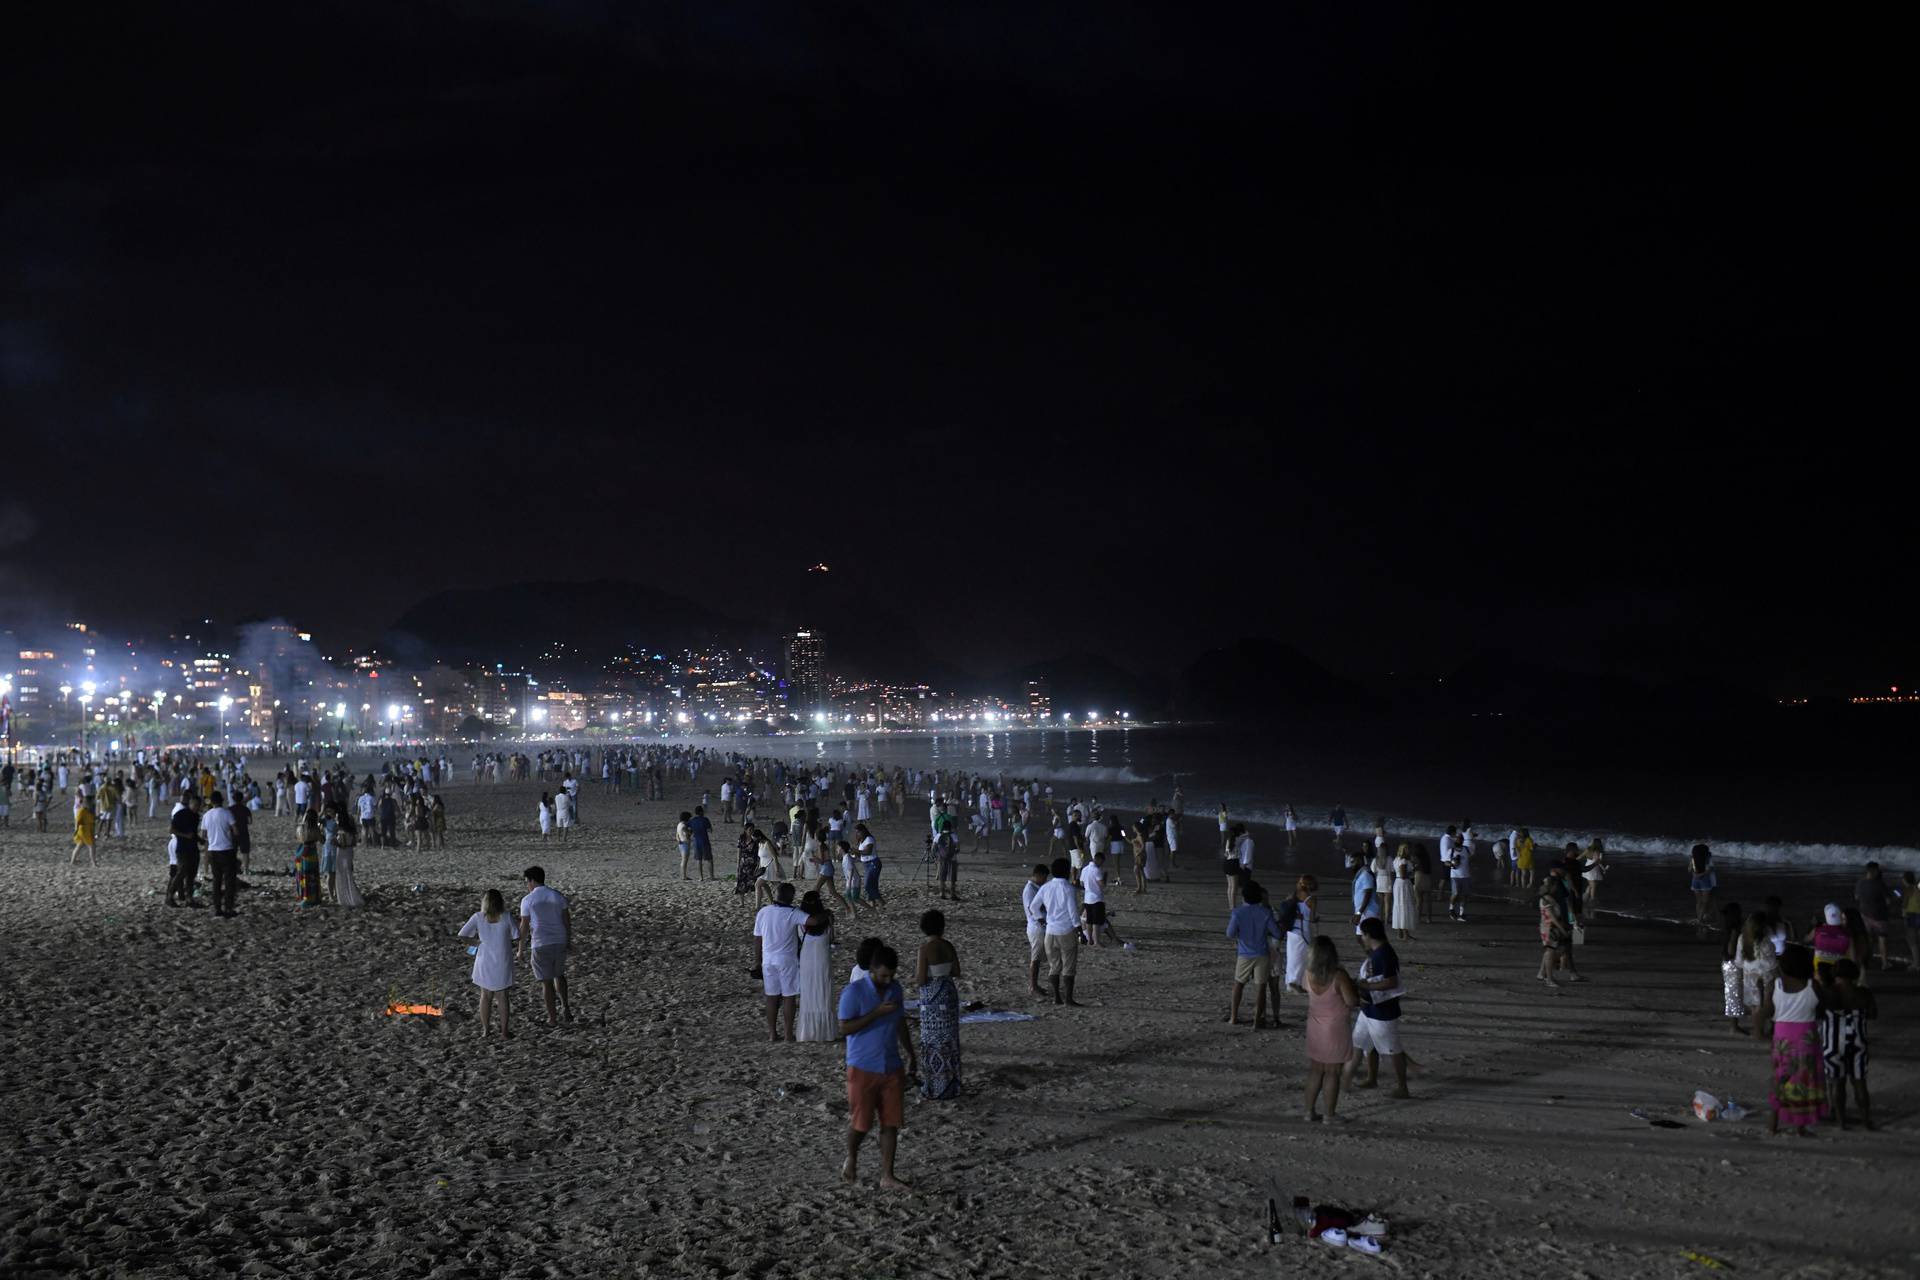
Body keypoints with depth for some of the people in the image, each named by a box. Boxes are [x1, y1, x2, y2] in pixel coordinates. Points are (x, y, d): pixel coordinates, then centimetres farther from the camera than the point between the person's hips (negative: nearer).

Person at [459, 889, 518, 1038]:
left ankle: (486, 1029, 22)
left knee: (486, 996, 16)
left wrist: (475, 942, 4)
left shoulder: (478, 917, -10)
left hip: (484, 963, 1)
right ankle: (505, 1030, 14)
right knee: (503, 997, 11)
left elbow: (461, 935, -12)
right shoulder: (506, 918, -13)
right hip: (503, 964, -1)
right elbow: (517, 935, -3)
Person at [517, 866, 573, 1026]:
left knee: (546, 981, 7)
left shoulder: (527, 900, -7)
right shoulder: (558, 895, 2)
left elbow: (524, 927, -5)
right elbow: (567, 920, 5)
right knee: (559, 975, 25)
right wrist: (569, 941, 16)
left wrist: (521, 948, 6)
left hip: (541, 945, -4)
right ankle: (565, 1008, 19)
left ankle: (552, 1018, 12)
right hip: (560, 942, 4)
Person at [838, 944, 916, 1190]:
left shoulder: (895, 990, 5)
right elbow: (845, 1028, -17)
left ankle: (887, 1177, 9)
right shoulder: (854, 992, -13)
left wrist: (911, 1054, 22)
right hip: (863, 1068, -5)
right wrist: (877, 1013, -23)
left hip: (892, 1068, 5)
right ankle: (851, 1159, 30)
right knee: (861, 1121, 1)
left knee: (891, 1123, 3)